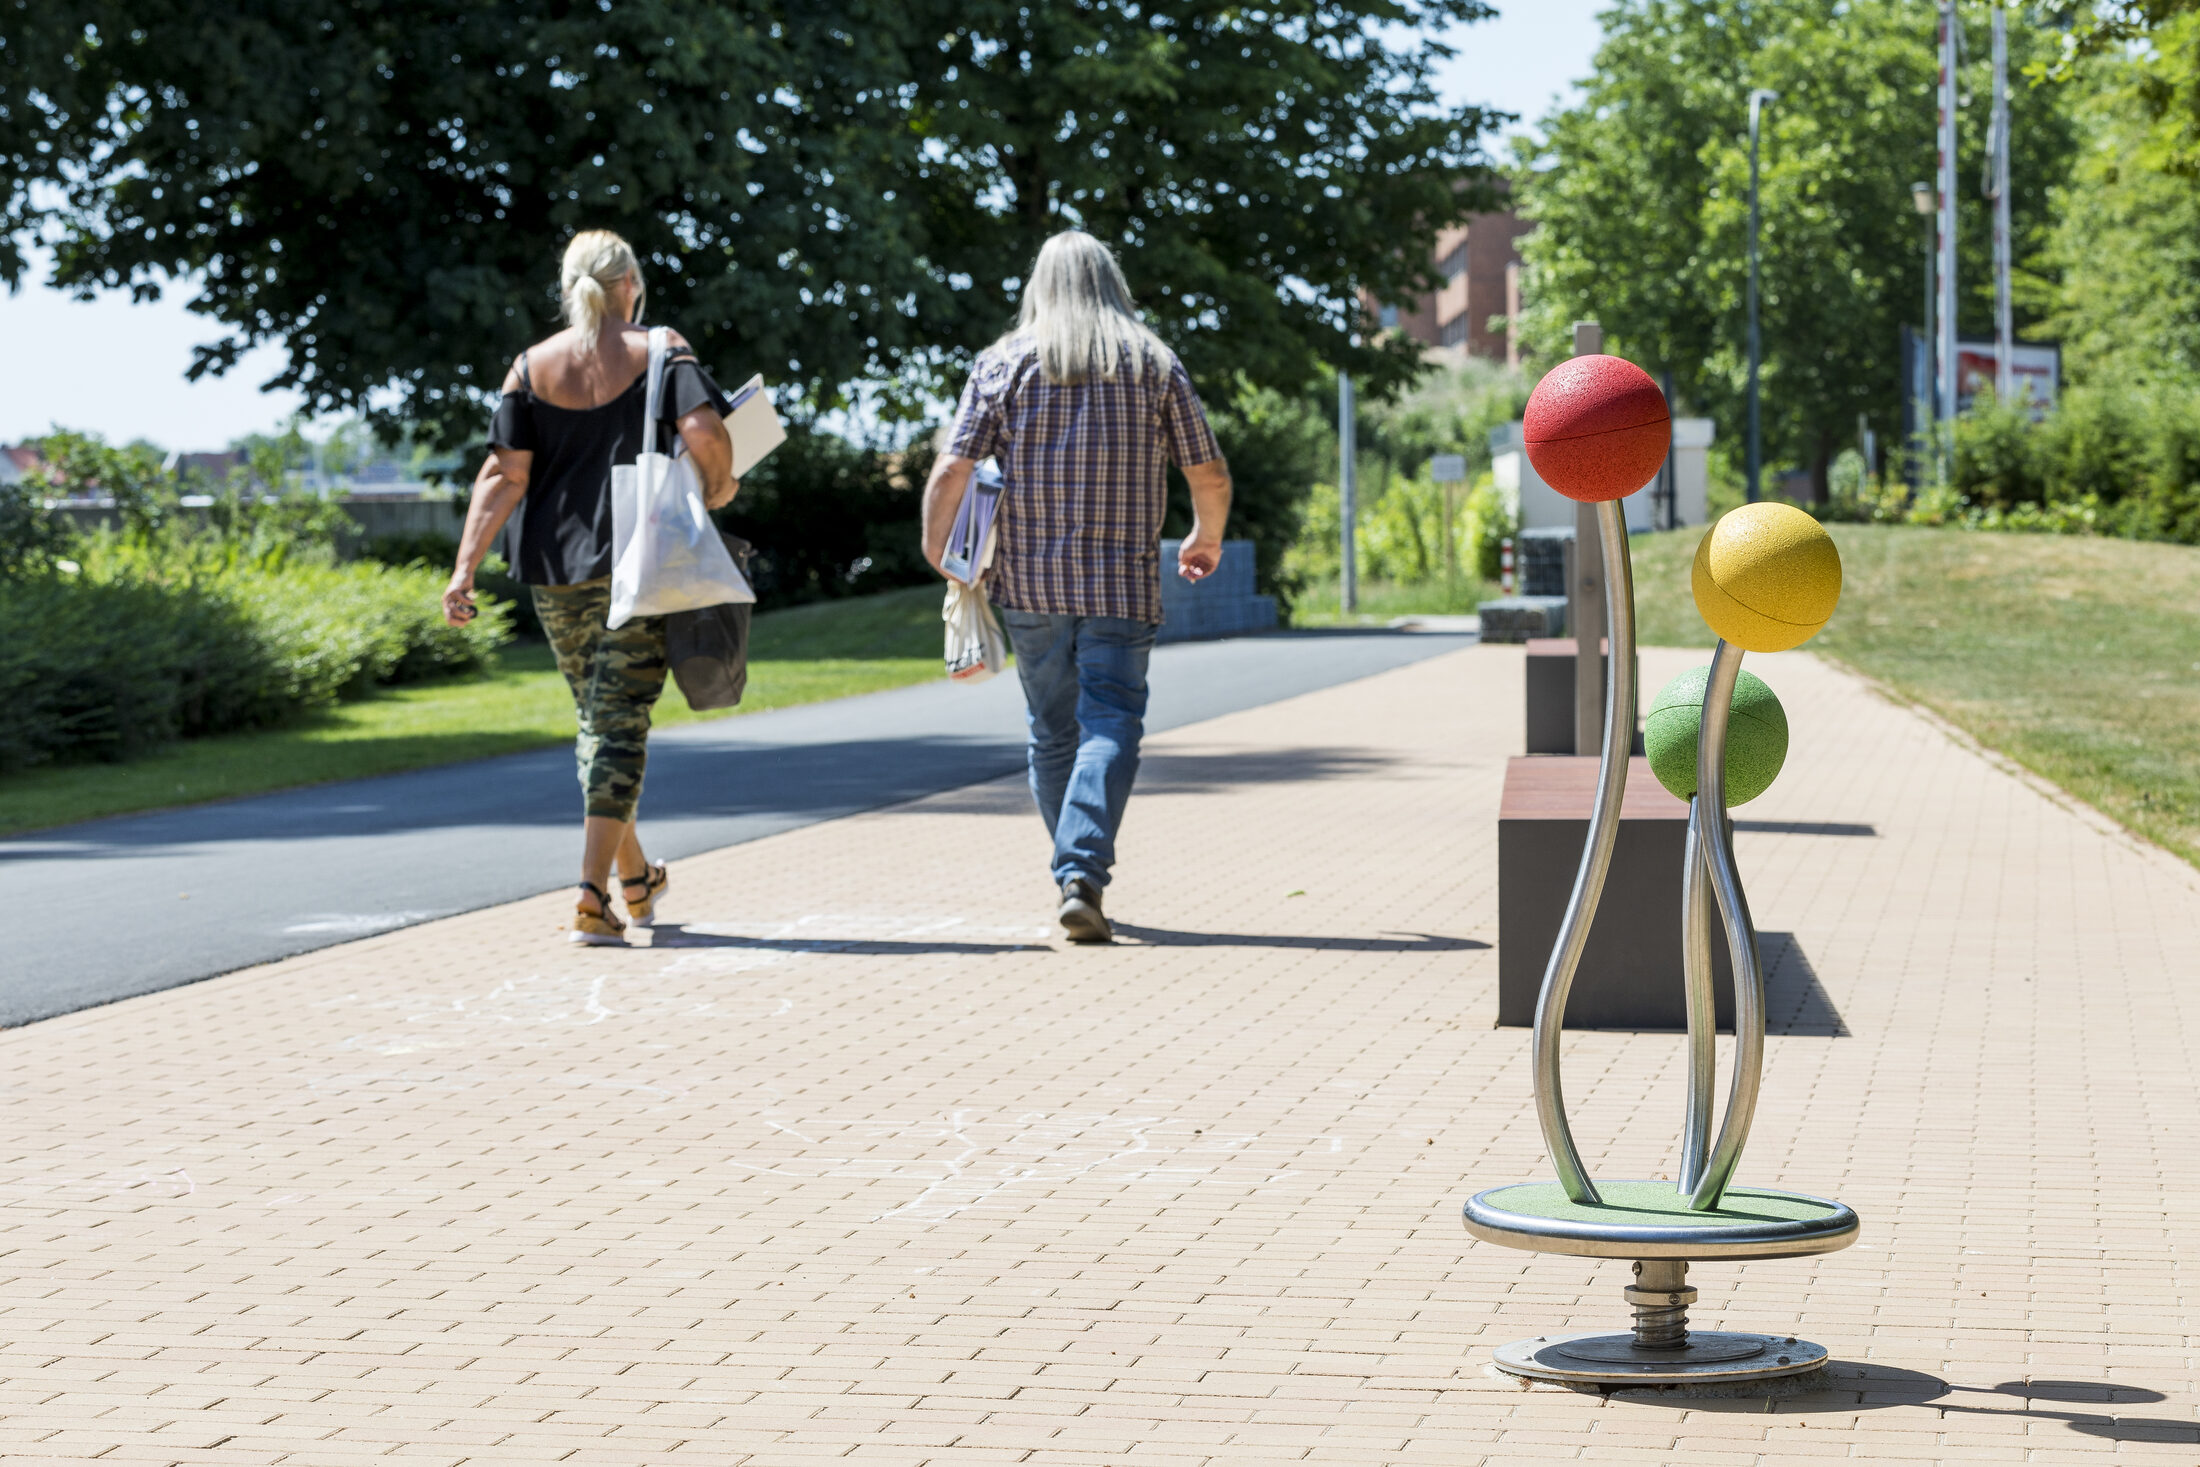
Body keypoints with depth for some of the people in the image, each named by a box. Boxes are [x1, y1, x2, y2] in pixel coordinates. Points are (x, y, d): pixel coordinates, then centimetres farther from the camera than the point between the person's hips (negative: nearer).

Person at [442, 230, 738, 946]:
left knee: (596, 718, 17)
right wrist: (717, 489, 3)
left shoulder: (530, 367, 6)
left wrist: (465, 569, -5)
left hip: (553, 568, 4)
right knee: (621, 722, -3)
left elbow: (504, 475, -2)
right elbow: (704, 430, -17)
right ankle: (593, 895, -15)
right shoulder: (661, 352, -1)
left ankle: (637, 884, 30)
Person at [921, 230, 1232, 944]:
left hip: (1029, 582, 1)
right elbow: (1210, 475, 6)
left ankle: (1073, 876, 23)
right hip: (1123, 583, -1)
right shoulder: (1154, 364, 6)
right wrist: (1207, 537, 25)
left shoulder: (1002, 363, 4)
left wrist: (937, 553, 9)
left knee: (1051, 734, 14)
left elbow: (951, 470, -4)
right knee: (1110, 726, -6)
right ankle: (1084, 874, -24)